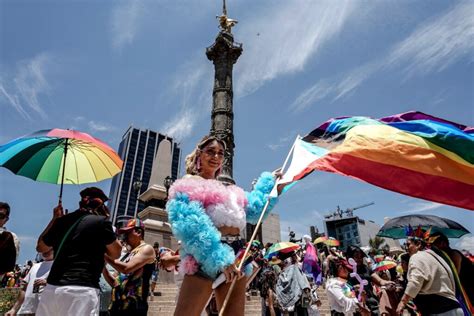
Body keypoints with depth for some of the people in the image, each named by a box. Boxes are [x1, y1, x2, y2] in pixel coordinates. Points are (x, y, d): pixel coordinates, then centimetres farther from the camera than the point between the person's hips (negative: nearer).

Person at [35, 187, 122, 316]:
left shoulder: (62, 220, 11)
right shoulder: (101, 221, -6)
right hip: (81, 290, -6)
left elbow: (40, 247, 28)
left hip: (52, 288, 6)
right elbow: (115, 253, 5)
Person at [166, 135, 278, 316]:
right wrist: (220, 259, -23)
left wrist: (270, 182, 24)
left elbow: (254, 209, 22)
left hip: (235, 256, 7)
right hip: (206, 258, -7)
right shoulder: (189, 184, -1)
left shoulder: (229, 190, 22)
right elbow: (191, 227, -15)